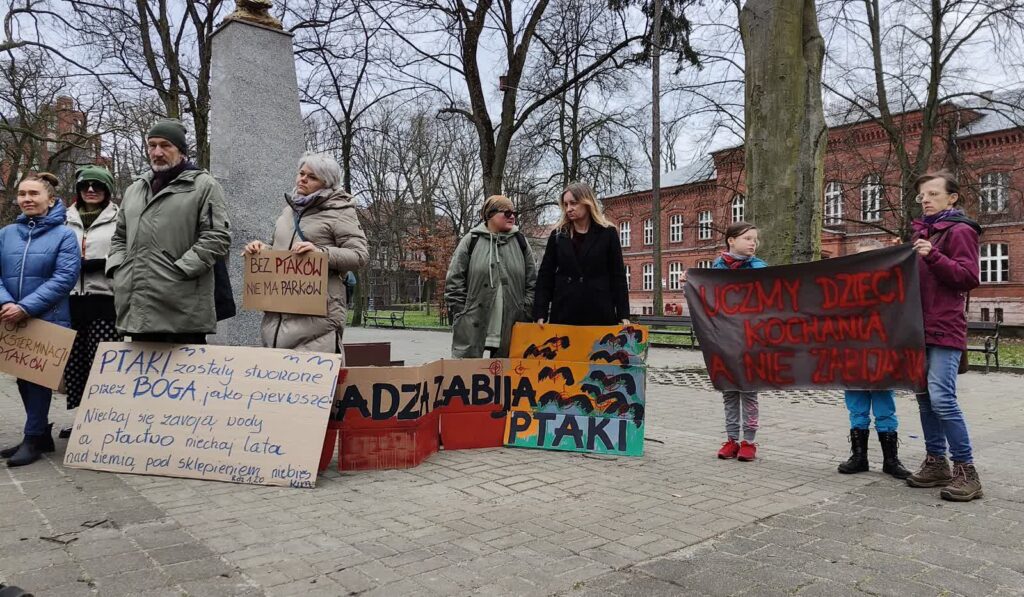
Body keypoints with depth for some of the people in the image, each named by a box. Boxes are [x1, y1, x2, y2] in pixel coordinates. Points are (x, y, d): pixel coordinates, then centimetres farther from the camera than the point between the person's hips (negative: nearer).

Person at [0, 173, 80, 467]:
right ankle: (41, 433, 26)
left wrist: (25, 308, -21)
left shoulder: (64, 235, -6)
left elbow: (64, 278, -15)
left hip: (48, 320, -5)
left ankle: (34, 439, 14)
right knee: (24, 377, 12)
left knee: (39, 378, 2)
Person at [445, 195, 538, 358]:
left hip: (510, 328, 2)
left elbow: (532, 282, 9)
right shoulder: (471, 241, 2)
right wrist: (460, 313, -3)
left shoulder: (520, 242, 9)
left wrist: (525, 312, 2)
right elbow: (454, 281, 1)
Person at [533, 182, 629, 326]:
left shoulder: (608, 233, 5)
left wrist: (623, 315, -5)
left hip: (600, 315, -1)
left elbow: (618, 276, 4)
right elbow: (545, 276, 8)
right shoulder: (557, 235, 9)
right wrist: (540, 314, -3)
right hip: (563, 314, 2)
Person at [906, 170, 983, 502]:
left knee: (942, 398, -14)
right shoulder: (922, 231, 19)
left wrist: (933, 257, -24)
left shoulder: (959, 231, -4)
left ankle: (966, 471, -6)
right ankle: (936, 462, 17)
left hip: (945, 328, -8)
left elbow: (968, 277, -14)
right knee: (925, 397, 9)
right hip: (921, 326, 8)